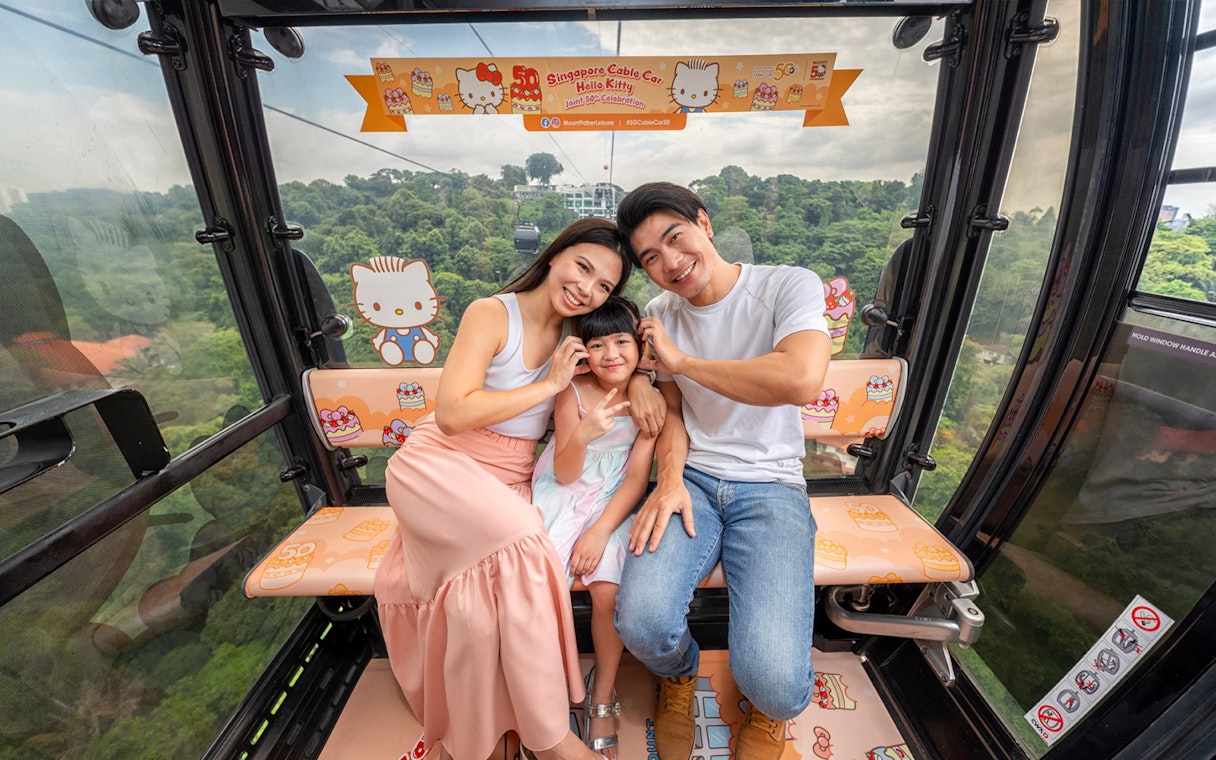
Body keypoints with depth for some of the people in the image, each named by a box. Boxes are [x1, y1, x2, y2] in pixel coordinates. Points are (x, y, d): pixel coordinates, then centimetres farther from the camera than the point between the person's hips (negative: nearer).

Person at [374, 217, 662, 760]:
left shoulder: (577, 338, 5)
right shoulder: (492, 314, -11)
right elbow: (452, 412, -19)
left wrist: (641, 379, -8)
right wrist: (549, 385, -17)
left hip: (508, 482, 5)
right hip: (438, 464, -4)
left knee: (481, 596, -24)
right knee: (520, 534, -32)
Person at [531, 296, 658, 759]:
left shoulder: (649, 399, -7)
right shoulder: (574, 393, -11)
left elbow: (637, 477, -9)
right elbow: (564, 475, -12)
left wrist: (600, 530, -18)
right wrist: (582, 435, -32)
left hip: (613, 503, 1)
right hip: (562, 497, 0)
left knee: (608, 591, -21)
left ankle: (602, 695, 11)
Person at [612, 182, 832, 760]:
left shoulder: (790, 286, -7)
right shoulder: (661, 315, 7)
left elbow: (800, 382, -26)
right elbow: (672, 413, 9)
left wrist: (681, 360, -15)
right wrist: (670, 479, -11)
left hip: (770, 486, -2)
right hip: (691, 480, 3)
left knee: (775, 683, -19)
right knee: (642, 622, -23)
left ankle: (766, 709, 24)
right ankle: (678, 674, 18)